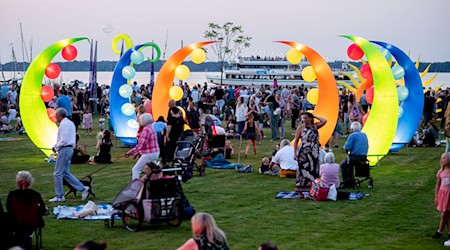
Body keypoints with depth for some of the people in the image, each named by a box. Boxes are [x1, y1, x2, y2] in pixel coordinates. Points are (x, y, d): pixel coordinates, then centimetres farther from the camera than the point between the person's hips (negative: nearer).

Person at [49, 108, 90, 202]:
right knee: (66, 173, 14)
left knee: (58, 173, -2)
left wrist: (56, 147, -8)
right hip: (70, 148, 10)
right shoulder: (70, 123, 16)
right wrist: (57, 146, 16)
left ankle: (59, 196, 3)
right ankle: (83, 188, 10)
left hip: (64, 149, -10)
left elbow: (63, 140, -22)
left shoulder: (64, 124, -15)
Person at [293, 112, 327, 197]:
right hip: (304, 153, -4)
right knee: (302, 171, -1)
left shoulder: (315, 126, 7)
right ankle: (300, 192, 3)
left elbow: (324, 121, -8)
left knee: (314, 172, 5)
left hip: (314, 153, 4)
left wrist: (315, 116, 1)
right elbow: (296, 141, -2)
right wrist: (295, 153, -9)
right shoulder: (301, 127, -2)